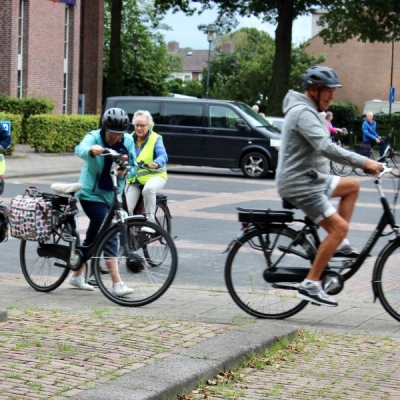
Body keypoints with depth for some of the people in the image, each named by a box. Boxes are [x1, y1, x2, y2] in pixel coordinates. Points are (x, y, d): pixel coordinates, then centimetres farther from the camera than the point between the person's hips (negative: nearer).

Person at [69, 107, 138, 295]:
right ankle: (117, 284, -20)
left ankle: (77, 275, 35)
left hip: (112, 195, 6)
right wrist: (91, 150, -60)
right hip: (92, 194, -6)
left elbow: (133, 167, -1)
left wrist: (125, 172, -24)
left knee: (94, 237, 17)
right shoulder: (94, 137, -16)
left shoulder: (128, 141, -3)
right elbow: (80, 149, -37)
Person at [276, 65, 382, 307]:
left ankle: (340, 245, 13)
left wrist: (363, 162, 11)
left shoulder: (310, 112, 16)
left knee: (352, 186, 18)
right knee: (338, 227, -15)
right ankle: (311, 285, -13)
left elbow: (326, 149, 20)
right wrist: (364, 162, -32)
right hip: (299, 184, -10)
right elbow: (326, 148, -31)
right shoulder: (303, 113, -19)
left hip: (312, 178, 10)